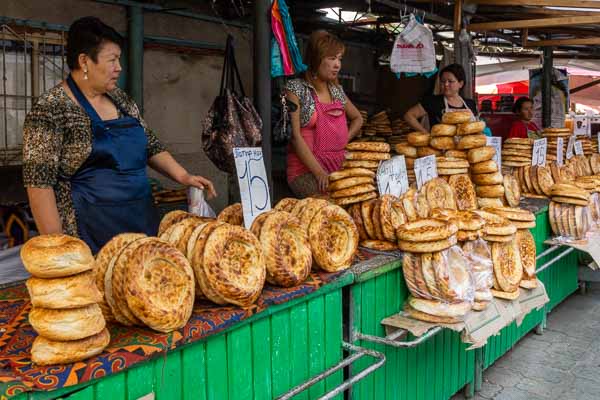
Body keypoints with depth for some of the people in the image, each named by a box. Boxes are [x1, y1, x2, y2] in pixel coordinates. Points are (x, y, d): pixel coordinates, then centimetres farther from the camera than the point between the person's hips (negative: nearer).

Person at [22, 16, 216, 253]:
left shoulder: (120, 99, 9)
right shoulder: (52, 109, -12)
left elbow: (151, 146, 17)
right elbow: (38, 182, -14)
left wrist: (183, 177, 2)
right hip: (91, 235, -7)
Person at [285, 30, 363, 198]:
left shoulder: (337, 89, 14)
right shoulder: (296, 88, -4)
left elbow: (357, 118, 31)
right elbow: (295, 136, -11)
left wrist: (344, 140, 11)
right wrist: (319, 173, -17)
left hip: (339, 167, 6)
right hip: (307, 169, -6)